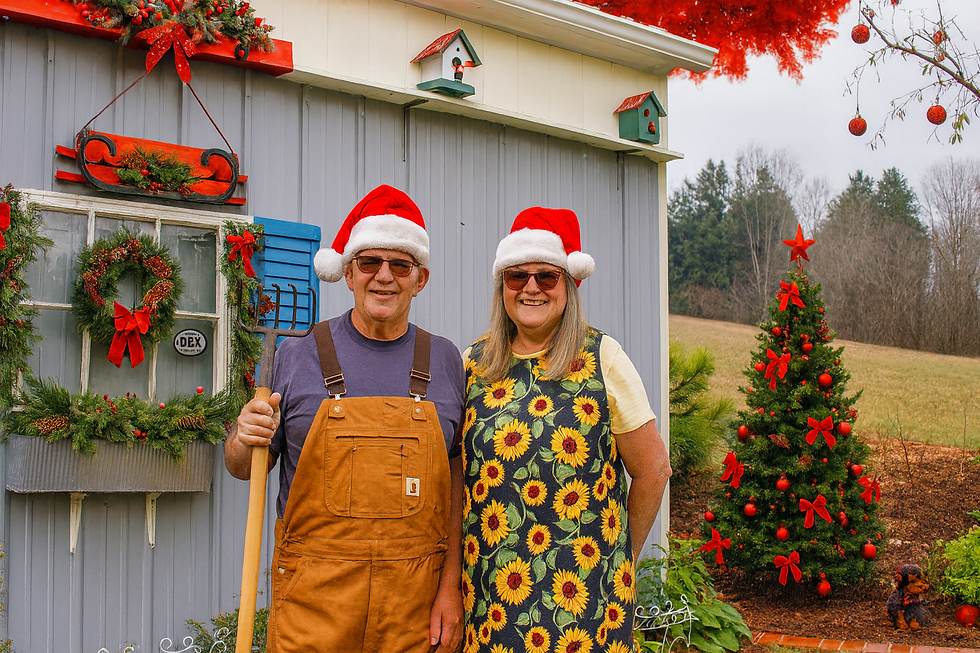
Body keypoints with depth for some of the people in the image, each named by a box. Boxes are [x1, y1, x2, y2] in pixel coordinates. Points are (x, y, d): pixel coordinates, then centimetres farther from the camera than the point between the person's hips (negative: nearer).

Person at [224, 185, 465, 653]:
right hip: (313, 597, -1)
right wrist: (244, 442, -15)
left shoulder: (444, 361, 5)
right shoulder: (295, 358, 1)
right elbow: (244, 468, 7)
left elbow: (455, 480, 5)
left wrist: (450, 587, -1)